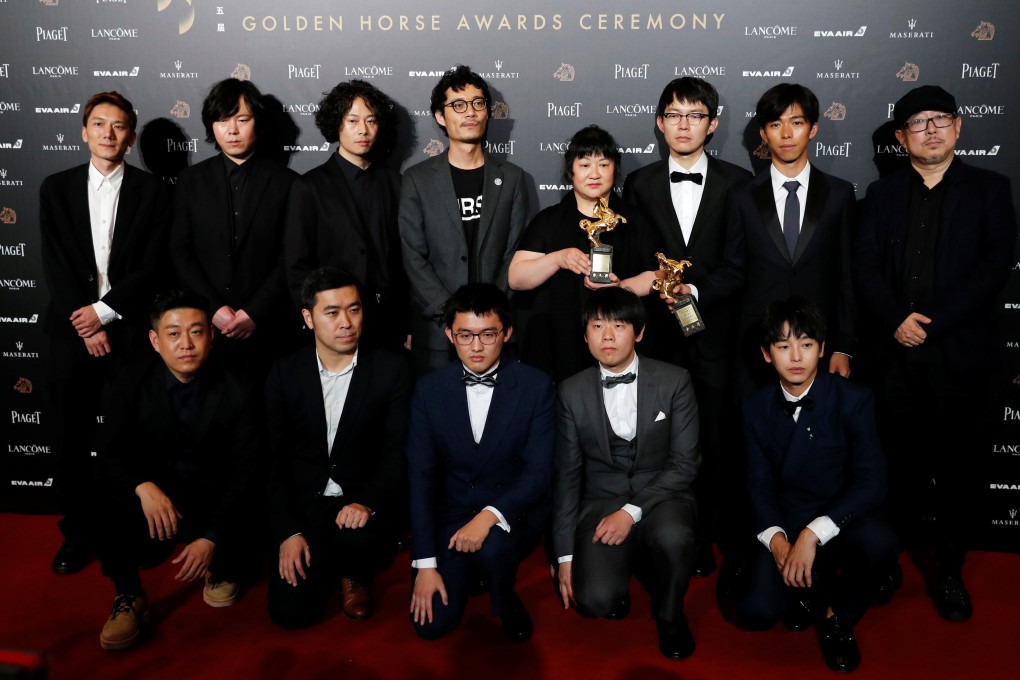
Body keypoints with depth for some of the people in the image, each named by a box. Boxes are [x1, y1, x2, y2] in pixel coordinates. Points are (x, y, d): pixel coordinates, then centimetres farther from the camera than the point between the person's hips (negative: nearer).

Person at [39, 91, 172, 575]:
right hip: (73, 330, 2)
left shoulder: (151, 191, 4)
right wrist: (86, 327, -7)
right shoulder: (56, 188, 9)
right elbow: (54, 265, 1)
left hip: (130, 330, -2)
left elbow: (152, 266, -3)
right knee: (72, 438, 7)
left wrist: (104, 311, -11)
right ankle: (76, 532, 20)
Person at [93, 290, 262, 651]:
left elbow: (245, 472, -13)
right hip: (154, 495, 1)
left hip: (215, 500, -1)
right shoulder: (130, 384, -8)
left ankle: (222, 569, 14)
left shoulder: (238, 390, -13)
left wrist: (211, 538, -23)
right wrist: (142, 486, -32)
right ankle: (129, 598, -4)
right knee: (106, 502, -29)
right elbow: (110, 456, -9)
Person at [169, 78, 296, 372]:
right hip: (204, 325, 2)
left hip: (265, 327, -1)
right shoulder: (191, 180, 8)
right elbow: (180, 252, 4)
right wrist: (214, 308, -7)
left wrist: (254, 312, -10)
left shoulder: (285, 182, 3)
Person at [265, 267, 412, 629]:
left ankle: (355, 574, 5)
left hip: (364, 496, -1)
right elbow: (276, 460, 0)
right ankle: (330, 558, 24)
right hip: (304, 502, 2)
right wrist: (288, 532, -9)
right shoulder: (284, 374, -3)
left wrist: (367, 503, -26)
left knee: (357, 539, -35)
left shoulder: (391, 369, -8)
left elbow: (397, 453, -8)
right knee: (290, 612, -10)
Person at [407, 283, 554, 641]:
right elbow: (420, 476, -6)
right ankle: (472, 569, 21)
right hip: (452, 514, 2)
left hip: (514, 511, -2)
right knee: (431, 623, -11)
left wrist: (490, 516, -31)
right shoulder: (429, 389, -5)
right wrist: (425, 563, -10)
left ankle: (506, 601, 0)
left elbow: (538, 471, -13)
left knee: (492, 546, -35)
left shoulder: (536, 386, -9)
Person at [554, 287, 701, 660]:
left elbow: (685, 464, -7)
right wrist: (565, 554, 0)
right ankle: (635, 561, 14)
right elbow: (567, 474, 4)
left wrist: (632, 512, -20)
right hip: (601, 501, 1)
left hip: (661, 497, 0)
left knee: (671, 537, -37)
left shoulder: (674, 381, -4)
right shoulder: (572, 392, 0)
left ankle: (669, 613, -2)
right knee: (595, 600, -24)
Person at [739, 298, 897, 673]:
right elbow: (759, 483, 2)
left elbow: (871, 483, -18)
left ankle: (838, 616, -3)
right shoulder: (757, 407, 1)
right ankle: (808, 585, 15)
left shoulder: (854, 400, -10)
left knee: (879, 541, -36)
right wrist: (776, 538, -17)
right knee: (756, 611, -22)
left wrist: (814, 534, -29)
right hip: (786, 524, 1)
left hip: (841, 521, -1)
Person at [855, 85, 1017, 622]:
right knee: (903, 458, 8)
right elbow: (867, 266, 4)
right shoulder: (883, 194, 12)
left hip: (959, 351, -2)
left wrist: (933, 321, -14)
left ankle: (949, 570, 15)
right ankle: (904, 549, 24)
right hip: (896, 351, 2)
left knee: (954, 462, 4)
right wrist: (896, 319, -12)